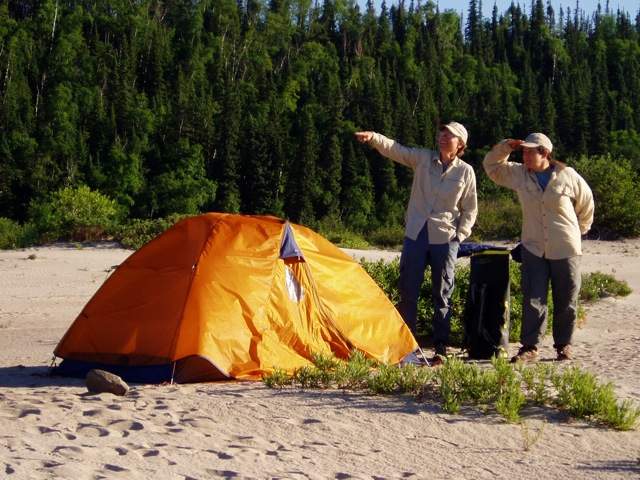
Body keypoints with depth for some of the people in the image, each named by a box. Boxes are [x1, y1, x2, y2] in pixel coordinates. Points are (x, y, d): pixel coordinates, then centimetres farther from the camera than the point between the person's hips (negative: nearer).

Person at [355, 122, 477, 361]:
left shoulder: (465, 172, 0)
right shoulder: (422, 158, 3)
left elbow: (470, 209, 6)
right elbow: (395, 149, -9)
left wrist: (460, 235, -3)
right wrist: (373, 138, -25)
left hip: (445, 239, -2)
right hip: (415, 234, 2)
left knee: (442, 294, 5)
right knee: (408, 290, 3)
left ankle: (441, 347, 13)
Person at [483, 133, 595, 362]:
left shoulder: (568, 176, -6)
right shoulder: (518, 174, 1)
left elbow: (586, 203, 9)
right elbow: (491, 166, 13)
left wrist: (581, 229, 17)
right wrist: (506, 146, -2)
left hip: (565, 250, -2)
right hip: (533, 248, 2)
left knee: (566, 301, 7)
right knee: (533, 300, -3)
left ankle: (563, 345, 20)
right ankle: (530, 346, 0)